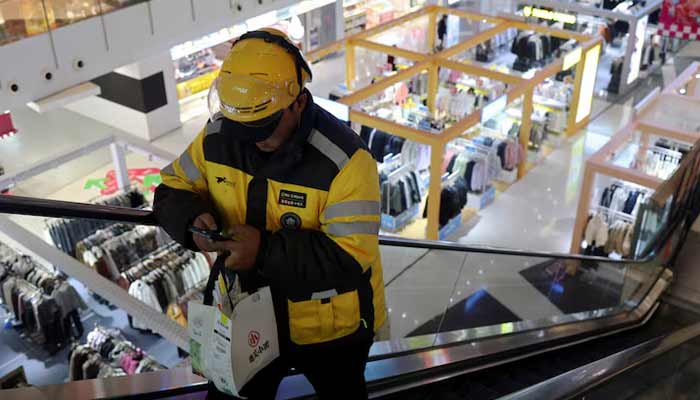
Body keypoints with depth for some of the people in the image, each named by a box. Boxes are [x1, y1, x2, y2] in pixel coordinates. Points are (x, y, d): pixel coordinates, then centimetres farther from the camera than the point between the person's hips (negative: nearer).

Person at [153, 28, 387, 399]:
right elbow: (173, 191, 1)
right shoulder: (218, 136, -12)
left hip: (328, 326, -4)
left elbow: (352, 255, -29)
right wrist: (193, 221, -22)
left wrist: (266, 250, -37)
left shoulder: (342, 158, -28)